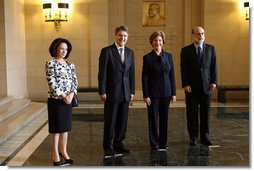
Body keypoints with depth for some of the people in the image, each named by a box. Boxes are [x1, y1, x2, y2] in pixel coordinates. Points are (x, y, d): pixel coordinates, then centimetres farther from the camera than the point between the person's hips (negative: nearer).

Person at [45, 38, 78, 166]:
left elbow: (74, 81, 7)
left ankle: (64, 151, 21)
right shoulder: (51, 63, -6)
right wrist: (63, 96, -14)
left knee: (66, 126, 10)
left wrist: (71, 94, -10)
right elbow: (51, 82, -13)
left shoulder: (70, 65, 10)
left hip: (68, 99, 5)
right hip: (55, 99, -5)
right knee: (56, 125, 3)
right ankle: (55, 152, 15)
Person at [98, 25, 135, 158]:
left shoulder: (130, 52, 11)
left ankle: (118, 144, 22)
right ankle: (108, 147, 13)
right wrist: (102, 92, -12)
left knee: (122, 120, 9)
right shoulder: (107, 51, -5)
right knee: (110, 121, 2)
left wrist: (132, 91, 8)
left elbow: (132, 73, 13)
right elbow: (102, 73, -8)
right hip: (112, 92, -5)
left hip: (125, 92, 5)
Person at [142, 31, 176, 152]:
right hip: (153, 92, -3)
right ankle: (154, 144, 13)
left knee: (164, 118, 9)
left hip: (166, 92, 3)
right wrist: (145, 96, -10)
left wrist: (173, 93, 3)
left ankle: (163, 143, 21)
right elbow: (144, 78, -5)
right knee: (153, 119, 3)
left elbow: (172, 75, 7)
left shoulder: (168, 56, 6)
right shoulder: (147, 58, -4)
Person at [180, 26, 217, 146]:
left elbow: (214, 66, 7)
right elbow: (184, 69, -2)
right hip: (191, 87, -2)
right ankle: (193, 137, 12)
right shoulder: (186, 50, 2)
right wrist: (185, 84, -10)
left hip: (206, 86, 2)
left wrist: (214, 81, -3)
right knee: (192, 113, 3)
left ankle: (205, 136, 15)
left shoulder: (211, 49, 9)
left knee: (205, 112, 6)